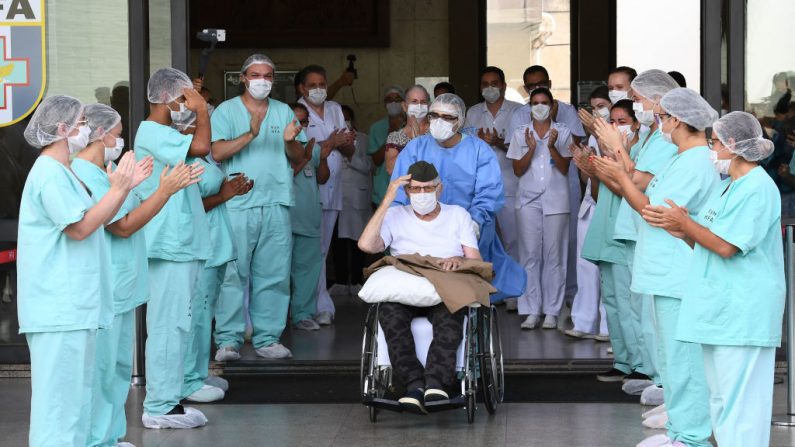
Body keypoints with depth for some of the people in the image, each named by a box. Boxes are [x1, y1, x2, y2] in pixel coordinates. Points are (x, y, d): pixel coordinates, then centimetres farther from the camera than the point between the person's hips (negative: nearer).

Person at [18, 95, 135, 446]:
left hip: (72, 303, 11)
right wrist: (117, 189, -16)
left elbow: (96, 220, 22)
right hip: (58, 306, -11)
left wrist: (122, 187, 12)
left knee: (77, 387, 15)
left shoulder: (61, 172, 19)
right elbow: (80, 227, -19)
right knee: (59, 388, -8)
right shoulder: (49, 173, -15)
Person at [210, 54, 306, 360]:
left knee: (274, 275, 4)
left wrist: (290, 141, -8)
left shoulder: (283, 111, 16)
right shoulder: (227, 110, 4)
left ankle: (267, 338, 11)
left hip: (276, 204, 4)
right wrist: (250, 135, -20)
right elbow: (217, 152, -9)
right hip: (237, 205, -4)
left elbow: (300, 157, 14)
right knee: (233, 273, -6)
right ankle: (228, 340, -2)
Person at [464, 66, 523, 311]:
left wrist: (500, 143, -17)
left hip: (509, 184, -3)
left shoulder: (518, 111, 5)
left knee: (513, 238, -6)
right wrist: (478, 139, -9)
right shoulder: (473, 113, 16)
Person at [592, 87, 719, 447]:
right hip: (669, 278, 11)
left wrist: (621, 176, -11)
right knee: (671, 355, 17)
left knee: (683, 357, -6)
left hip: (679, 279, -11)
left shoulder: (695, 164, -17)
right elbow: (651, 200, 16)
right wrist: (621, 176, 13)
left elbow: (654, 210, -19)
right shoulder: (684, 159, 17)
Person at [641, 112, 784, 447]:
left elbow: (725, 246, -20)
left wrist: (684, 223, -9)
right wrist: (677, 228, 2)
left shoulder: (758, 189, -14)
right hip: (718, 307, 10)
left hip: (741, 313, -10)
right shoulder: (728, 186, 18)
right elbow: (704, 242, 19)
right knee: (720, 396, 15)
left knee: (737, 399, -9)